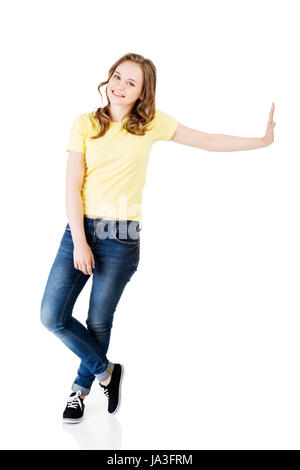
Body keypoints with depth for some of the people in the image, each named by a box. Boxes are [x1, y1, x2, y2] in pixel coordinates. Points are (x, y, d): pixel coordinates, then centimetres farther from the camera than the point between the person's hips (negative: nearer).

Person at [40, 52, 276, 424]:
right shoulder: (85, 123, 2)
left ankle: (80, 388, 34)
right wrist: (79, 242, -10)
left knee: (99, 322, 7)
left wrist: (263, 140, 3)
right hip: (80, 228, 2)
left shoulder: (152, 123, 3)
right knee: (52, 316, -2)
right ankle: (105, 371, 22)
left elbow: (209, 141, 7)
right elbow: (73, 186, -3)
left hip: (122, 237, -1)